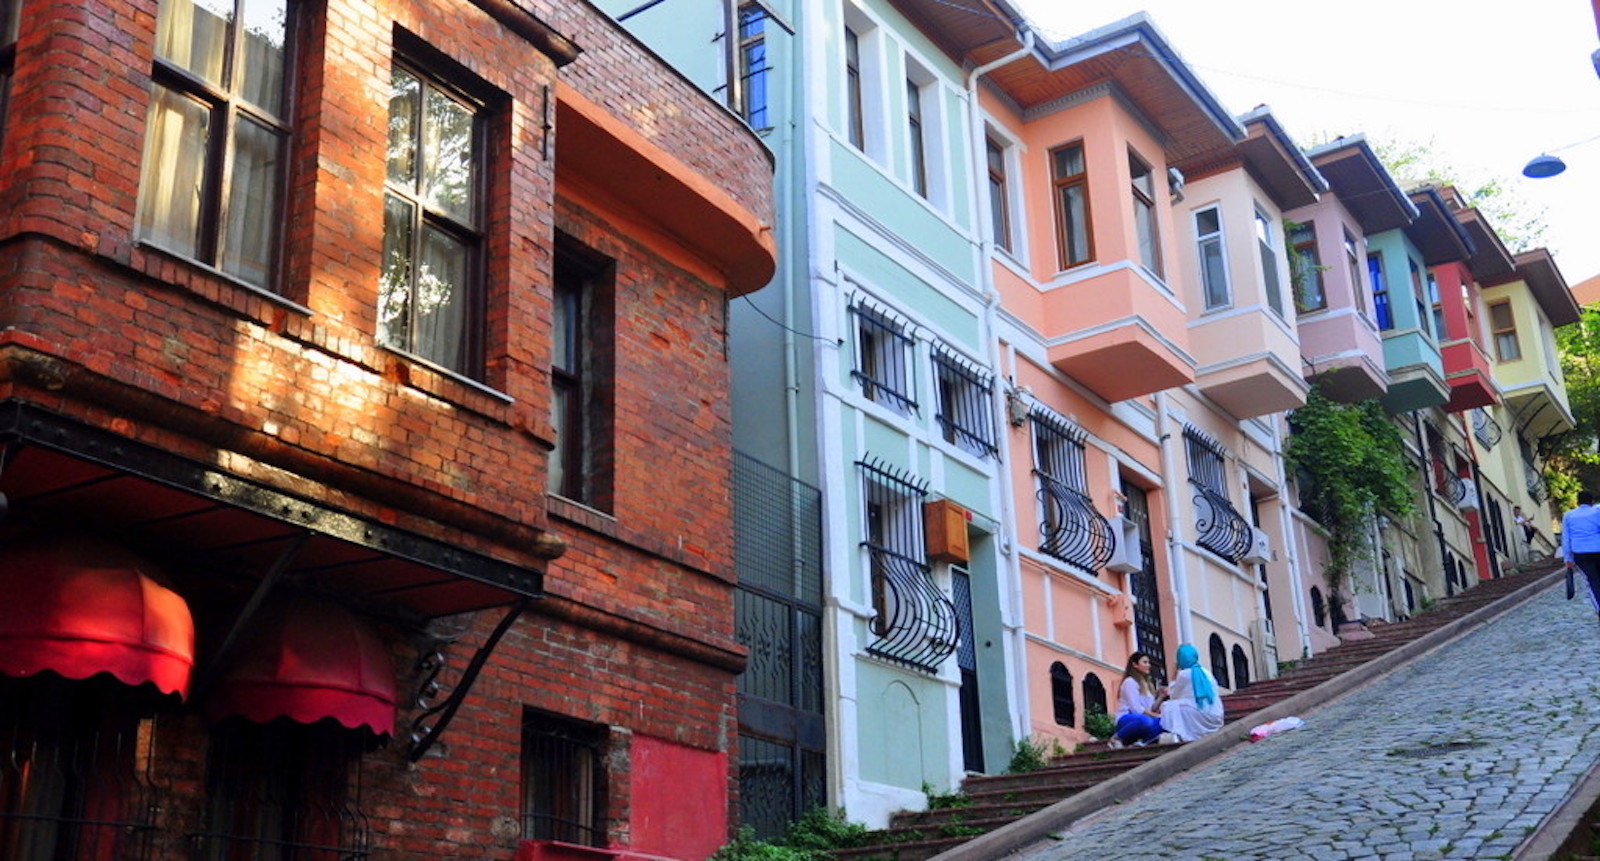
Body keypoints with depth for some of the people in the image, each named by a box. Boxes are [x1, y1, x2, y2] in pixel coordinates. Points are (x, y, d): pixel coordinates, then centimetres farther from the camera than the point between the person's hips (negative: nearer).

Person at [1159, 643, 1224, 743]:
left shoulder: (1184, 674, -4)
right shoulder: (1206, 672, 16)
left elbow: (1173, 697, 7)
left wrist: (1174, 680, 18)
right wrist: (1172, 692, 36)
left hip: (1201, 718, -7)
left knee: (1168, 706, 3)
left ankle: (1176, 734, -13)